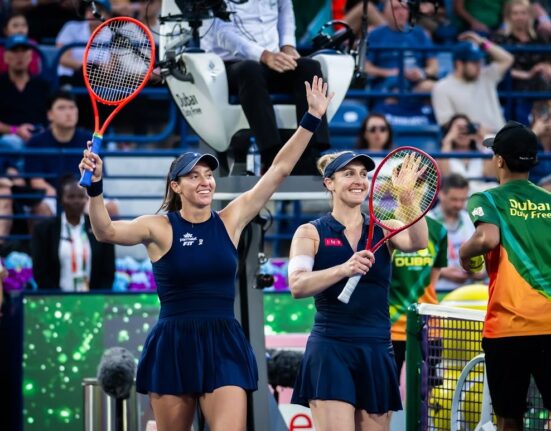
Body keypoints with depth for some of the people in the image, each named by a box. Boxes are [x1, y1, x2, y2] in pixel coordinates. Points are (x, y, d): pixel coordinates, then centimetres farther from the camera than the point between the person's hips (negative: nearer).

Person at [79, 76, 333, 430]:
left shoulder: (230, 220, 5)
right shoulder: (159, 228, -2)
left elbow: (279, 170, 5)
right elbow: (106, 231, -17)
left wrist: (313, 118, 1)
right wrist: (95, 186, -34)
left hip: (222, 346, 1)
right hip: (172, 347, -1)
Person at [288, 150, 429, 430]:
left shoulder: (383, 230, 10)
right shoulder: (311, 233, 3)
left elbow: (417, 242, -11)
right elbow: (297, 286, -14)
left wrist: (407, 197, -25)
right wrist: (344, 269, -29)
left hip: (377, 353, 4)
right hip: (330, 351, -4)